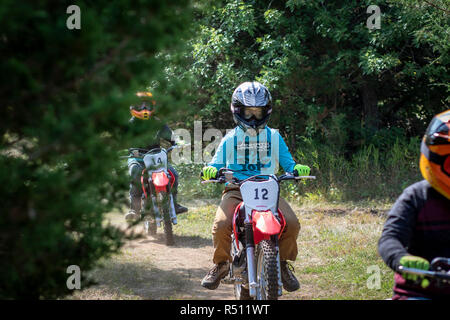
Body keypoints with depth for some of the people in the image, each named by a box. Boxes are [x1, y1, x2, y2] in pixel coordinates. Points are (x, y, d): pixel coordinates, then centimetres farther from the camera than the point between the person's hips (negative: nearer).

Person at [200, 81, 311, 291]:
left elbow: (287, 162, 12)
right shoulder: (230, 139, 13)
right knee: (221, 224, -30)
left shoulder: (274, 137, 15)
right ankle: (220, 264, -5)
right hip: (236, 190, -1)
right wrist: (209, 171, -14)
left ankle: (283, 264, 1)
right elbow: (217, 164, 10)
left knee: (291, 223, -24)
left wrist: (297, 169, -11)